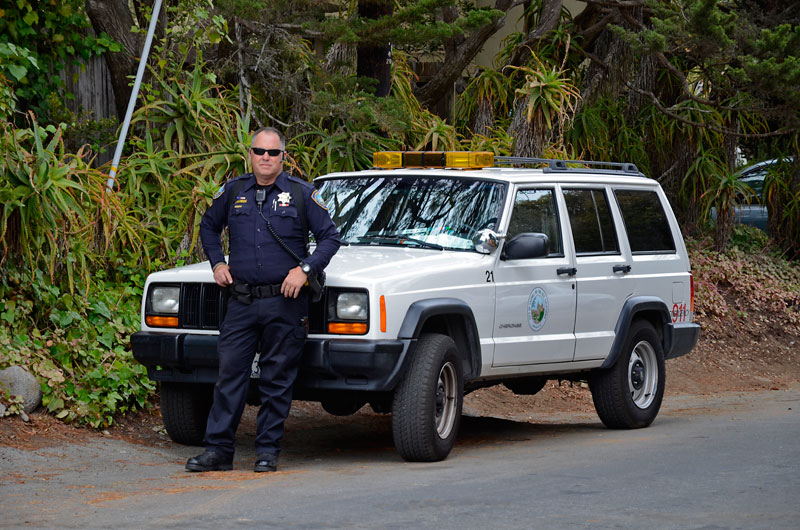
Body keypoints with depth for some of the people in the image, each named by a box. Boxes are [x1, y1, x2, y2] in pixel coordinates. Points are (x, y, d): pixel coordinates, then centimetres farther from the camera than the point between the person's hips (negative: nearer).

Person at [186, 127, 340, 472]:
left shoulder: (301, 194, 2)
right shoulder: (233, 191, 10)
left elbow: (330, 237, 3)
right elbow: (209, 226, 26)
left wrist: (305, 268, -10)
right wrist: (217, 263, 11)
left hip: (284, 303, -2)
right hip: (241, 302, 2)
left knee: (277, 380, 2)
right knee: (230, 375, -1)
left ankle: (268, 451, 9)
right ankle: (218, 450, 2)